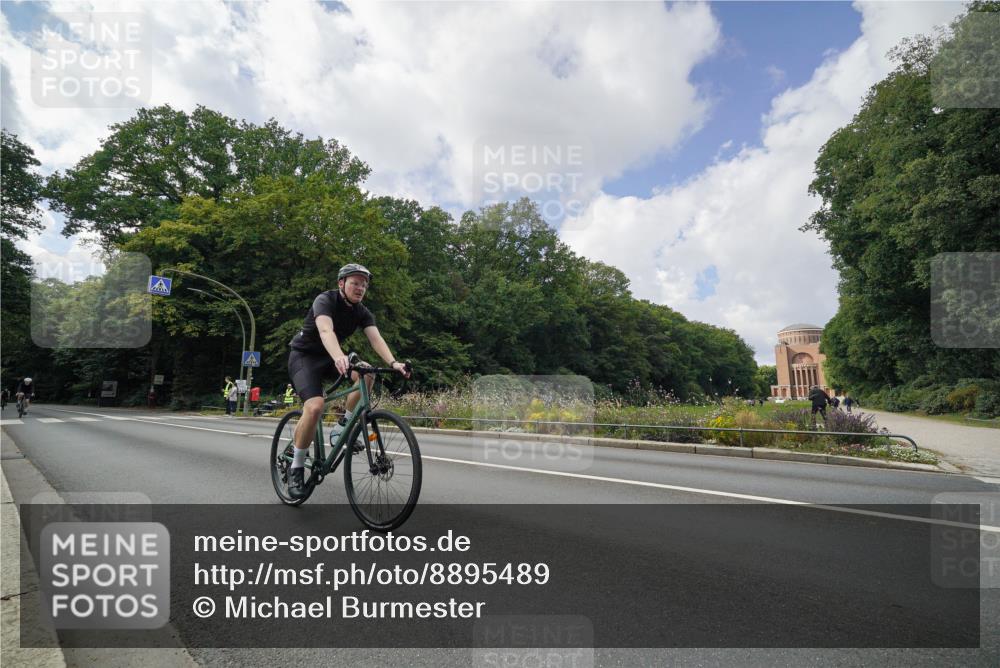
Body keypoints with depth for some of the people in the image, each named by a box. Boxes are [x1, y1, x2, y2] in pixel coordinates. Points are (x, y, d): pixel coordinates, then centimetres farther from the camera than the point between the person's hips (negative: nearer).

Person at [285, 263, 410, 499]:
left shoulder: (362, 313, -3)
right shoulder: (325, 300, -21)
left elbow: (376, 338, -18)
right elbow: (326, 331, -40)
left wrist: (393, 362, -37)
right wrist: (339, 357, -60)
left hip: (328, 358, 6)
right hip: (303, 355, -6)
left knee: (365, 374, -23)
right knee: (315, 406, -28)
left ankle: (342, 428, -7)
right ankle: (296, 468, -10)